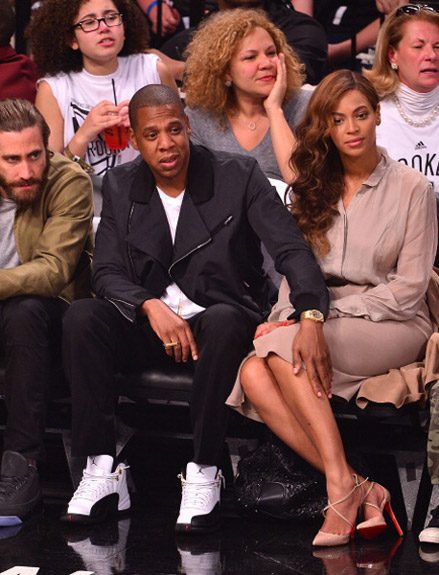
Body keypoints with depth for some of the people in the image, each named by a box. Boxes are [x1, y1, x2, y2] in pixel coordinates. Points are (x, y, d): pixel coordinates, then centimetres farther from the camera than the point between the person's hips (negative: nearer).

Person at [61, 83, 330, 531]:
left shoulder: (239, 175, -6)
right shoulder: (121, 186, 4)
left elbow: (292, 250, -16)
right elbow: (107, 273, -1)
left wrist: (310, 318, -35)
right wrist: (151, 307, -24)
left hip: (220, 320, -3)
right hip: (149, 325, 3)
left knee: (224, 321, -38)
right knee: (81, 317, -26)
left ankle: (203, 474, -30)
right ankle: (101, 471, -24)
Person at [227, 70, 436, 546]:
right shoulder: (312, 188, 15)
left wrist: (328, 314, -12)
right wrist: (287, 315, -8)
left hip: (392, 327, -5)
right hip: (318, 322, 5)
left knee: (285, 347, -32)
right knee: (254, 375, -27)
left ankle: (341, 487, -30)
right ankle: (361, 492, -30)